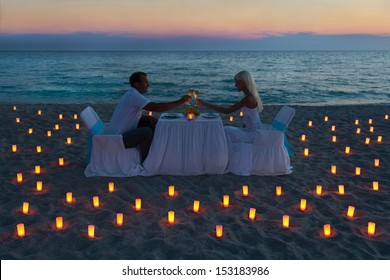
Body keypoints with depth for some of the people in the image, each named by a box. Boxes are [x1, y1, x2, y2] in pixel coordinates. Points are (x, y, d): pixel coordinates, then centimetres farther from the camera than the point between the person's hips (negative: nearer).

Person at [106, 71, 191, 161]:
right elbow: (156, 107, -29)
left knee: (151, 123, 6)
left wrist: (148, 118, -3)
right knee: (147, 132, -26)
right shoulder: (133, 95, -21)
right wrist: (180, 102, -24)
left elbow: (136, 116, 19)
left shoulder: (133, 94, 12)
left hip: (123, 132, 10)